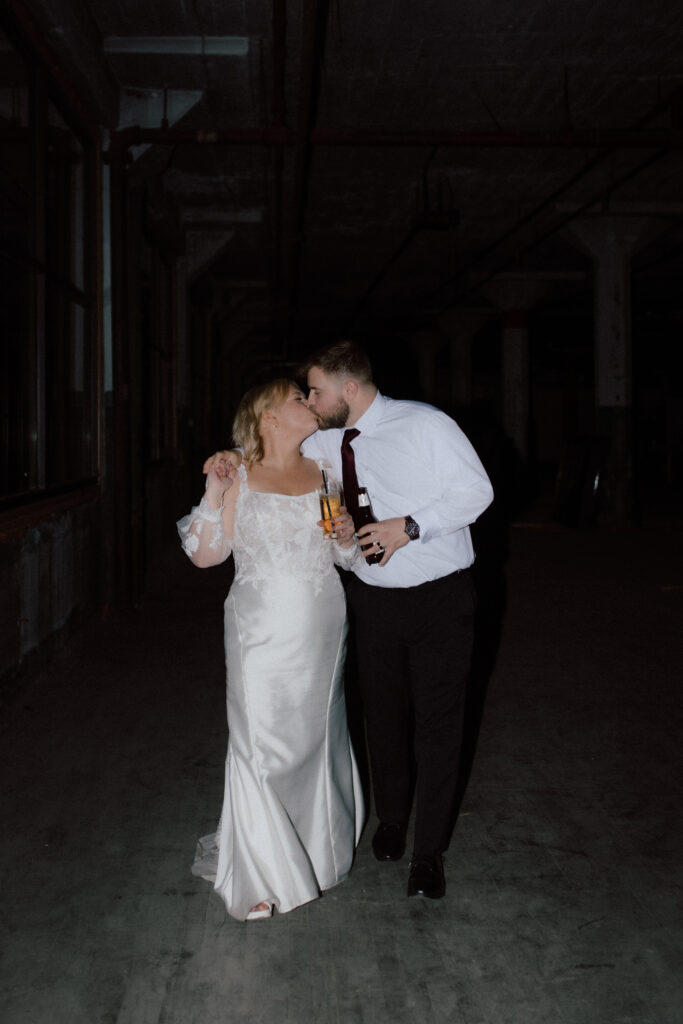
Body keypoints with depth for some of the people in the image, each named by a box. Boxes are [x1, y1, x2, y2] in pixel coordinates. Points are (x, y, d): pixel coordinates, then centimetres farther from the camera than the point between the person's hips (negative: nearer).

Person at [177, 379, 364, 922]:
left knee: (316, 738, 10)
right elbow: (204, 554, -6)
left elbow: (346, 555, 15)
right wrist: (214, 493, -16)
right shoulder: (239, 477, -3)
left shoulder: (324, 472, 8)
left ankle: (313, 850, 30)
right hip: (264, 630, -3)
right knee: (263, 745, -2)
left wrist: (347, 536, -7)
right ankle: (257, 873, 14)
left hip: (321, 629, 4)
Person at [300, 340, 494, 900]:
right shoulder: (325, 443, 2)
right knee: (384, 716, 15)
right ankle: (392, 820, 39)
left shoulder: (425, 425, -13)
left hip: (440, 598, -4)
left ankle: (430, 851, 17)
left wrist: (410, 526, -22)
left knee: (437, 722, 2)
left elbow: (477, 490, -12)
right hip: (373, 598, 5)